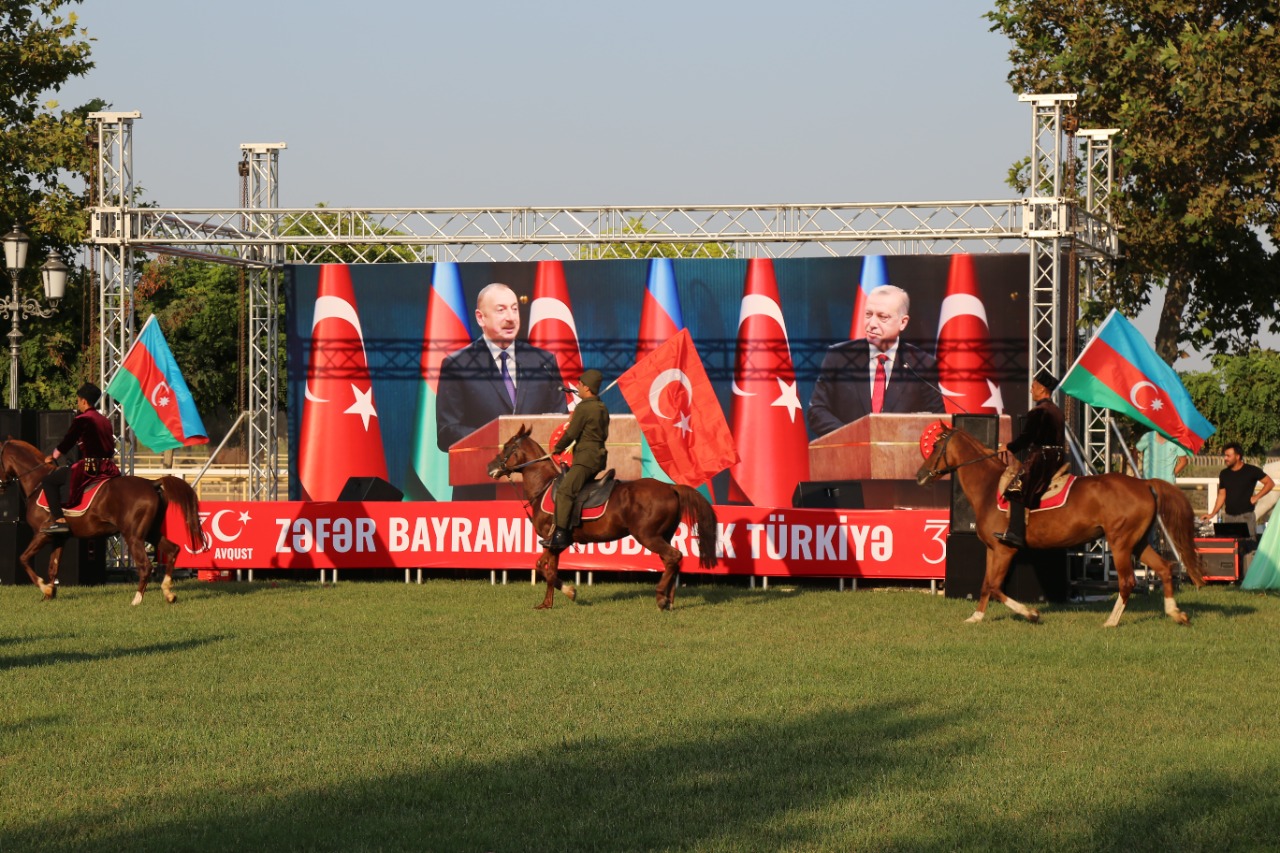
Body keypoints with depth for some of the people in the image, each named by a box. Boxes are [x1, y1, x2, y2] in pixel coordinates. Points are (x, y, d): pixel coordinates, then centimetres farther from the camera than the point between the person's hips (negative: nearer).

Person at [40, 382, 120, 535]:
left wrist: (53, 458, 16)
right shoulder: (105, 421, 16)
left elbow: (65, 444, -3)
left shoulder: (81, 420, -7)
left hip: (90, 467, -8)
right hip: (108, 467, 8)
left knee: (49, 481, -1)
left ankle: (59, 520, -14)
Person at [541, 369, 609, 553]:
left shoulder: (583, 408, -11)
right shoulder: (603, 408, 15)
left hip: (586, 458, -10)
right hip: (599, 456, 10)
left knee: (564, 491, -20)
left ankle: (560, 535, -33)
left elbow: (571, 434, -9)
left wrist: (557, 448, 7)